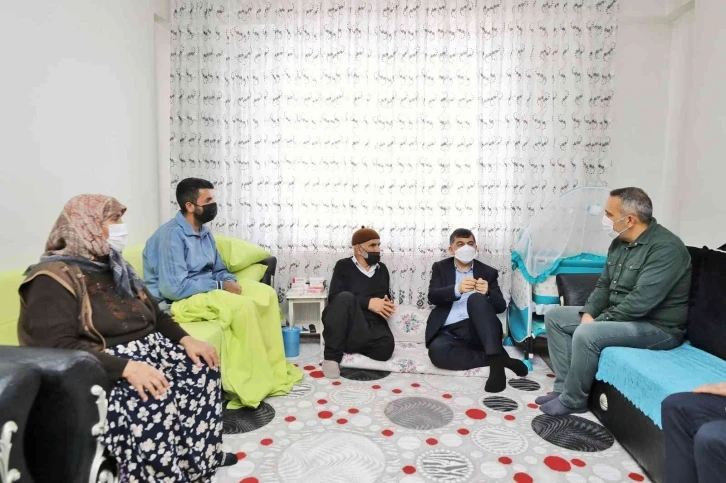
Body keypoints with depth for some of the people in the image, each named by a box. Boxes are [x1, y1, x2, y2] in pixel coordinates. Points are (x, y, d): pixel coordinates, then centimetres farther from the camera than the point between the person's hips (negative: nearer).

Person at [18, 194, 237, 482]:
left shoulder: (115, 268, 15)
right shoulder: (54, 279, -11)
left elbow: (155, 315, 18)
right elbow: (58, 347, -23)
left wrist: (186, 339, -1)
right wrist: (126, 367, -33)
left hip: (148, 350, 8)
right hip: (102, 368, -8)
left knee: (203, 368, -10)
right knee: (153, 400, -33)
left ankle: (202, 459, 3)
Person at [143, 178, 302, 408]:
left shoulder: (204, 232, 9)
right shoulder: (171, 235, -19)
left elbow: (219, 270, 17)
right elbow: (174, 288, -26)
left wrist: (229, 282, -6)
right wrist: (219, 286, -20)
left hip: (208, 290, 9)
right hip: (177, 301, -9)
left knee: (265, 293, -6)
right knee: (243, 306, -31)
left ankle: (273, 371, -1)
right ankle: (251, 384, -18)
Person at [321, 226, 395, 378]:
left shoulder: (382, 269, 20)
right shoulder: (344, 266, 7)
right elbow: (333, 297, -6)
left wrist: (388, 305, 0)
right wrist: (368, 302, -16)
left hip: (373, 324, 3)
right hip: (347, 324, -2)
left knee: (385, 347, -34)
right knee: (346, 297, -36)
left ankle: (348, 343, -6)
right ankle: (332, 355, -25)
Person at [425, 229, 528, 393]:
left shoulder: (488, 272, 12)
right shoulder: (440, 268, 12)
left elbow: (501, 306, 4)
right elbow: (433, 297, -5)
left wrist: (487, 293, -20)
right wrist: (457, 289, -25)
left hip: (477, 331, 0)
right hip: (449, 333, 1)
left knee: (476, 298, -30)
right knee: (437, 351, -34)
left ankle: (496, 359, -35)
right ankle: (500, 359, -24)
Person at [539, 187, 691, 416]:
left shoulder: (665, 248, -23)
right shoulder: (620, 242, 5)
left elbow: (640, 302, -30)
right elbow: (604, 284, 11)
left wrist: (598, 321, -22)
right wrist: (589, 313, -7)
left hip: (656, 327, -9)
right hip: (617, 315, 9)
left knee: (586, 335, -32)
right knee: (554, 316, 2)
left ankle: (572, 400, -10)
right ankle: (564, 386, 1)